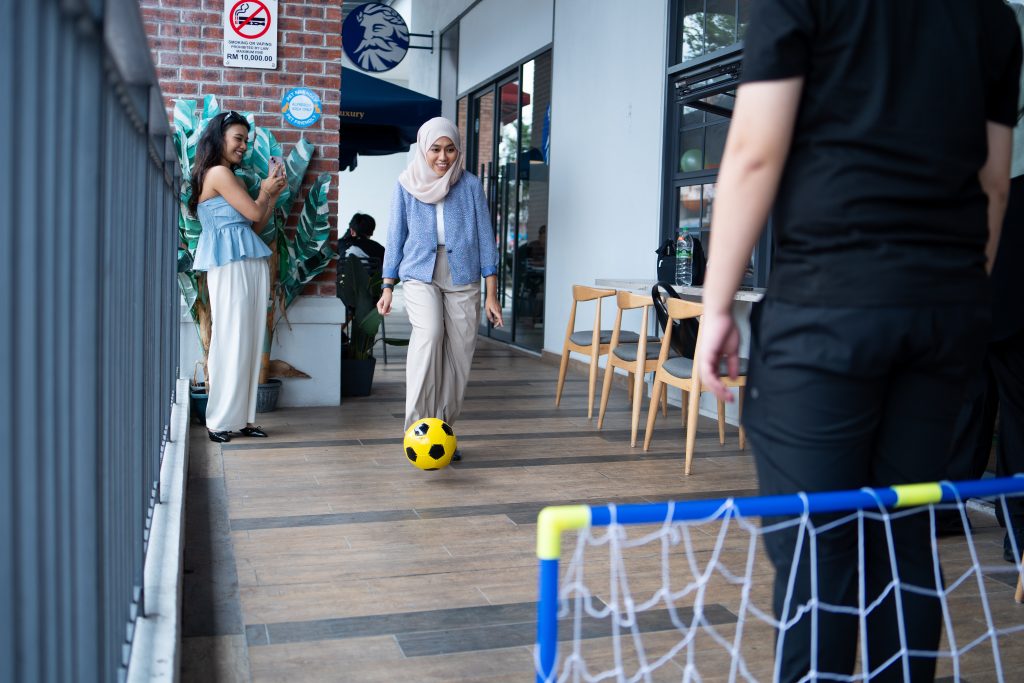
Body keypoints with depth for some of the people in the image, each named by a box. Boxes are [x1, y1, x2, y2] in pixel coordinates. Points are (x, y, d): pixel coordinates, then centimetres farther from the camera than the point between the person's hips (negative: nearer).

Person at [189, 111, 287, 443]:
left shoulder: (234, 179, 22)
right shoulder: (218, 173, -5)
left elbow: (257, 225, 20)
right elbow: (254, 212, -9)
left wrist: (273, 193, 14)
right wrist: (266, 190, 9)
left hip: (252, 264, 8)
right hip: (231, 265, -8)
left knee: (250, 341, 4)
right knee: (231, 341, -7)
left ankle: (242, 417, 7)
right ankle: (219, 421, 0)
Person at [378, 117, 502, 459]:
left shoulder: (470, 185, 1)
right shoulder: (407, 186, 2)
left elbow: (485, 238, 2)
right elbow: (396, 237, 9)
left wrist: (492, 294, -1)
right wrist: (387, 287, 6)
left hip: (463, 281, 2)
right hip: (421, 276, -1)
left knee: (458, 359, 1)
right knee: (429, 333, -29)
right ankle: (417, 425, -26)